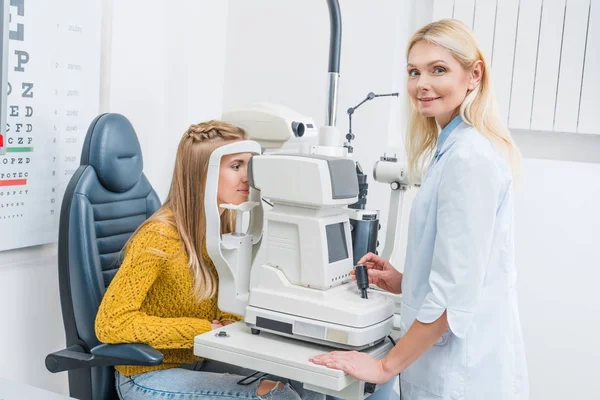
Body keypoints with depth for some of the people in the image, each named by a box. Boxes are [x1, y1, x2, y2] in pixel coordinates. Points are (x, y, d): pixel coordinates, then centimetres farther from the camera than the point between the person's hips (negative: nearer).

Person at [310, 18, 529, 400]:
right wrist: (405, 282, 7)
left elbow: (455, 287, -24)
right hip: (452, 358, 9)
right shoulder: (453, 148, 10)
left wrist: (386, 366, -18)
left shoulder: (469, 158, -21)